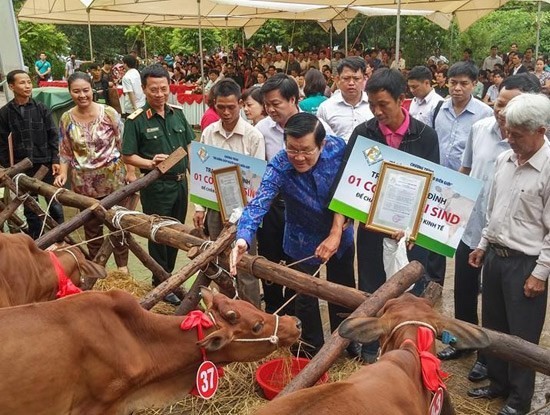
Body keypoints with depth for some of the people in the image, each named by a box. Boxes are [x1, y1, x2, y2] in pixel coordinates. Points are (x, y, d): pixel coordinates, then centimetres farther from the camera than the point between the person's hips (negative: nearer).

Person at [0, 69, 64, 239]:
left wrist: (55, 160, -4)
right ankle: (36, 241, 21)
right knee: (30, 206, 9)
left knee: (54, 202, 9)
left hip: (45, 163, 0)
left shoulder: (41, 108, -1)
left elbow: (53, 135, 1)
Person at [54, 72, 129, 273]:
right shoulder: (66, 119, -2)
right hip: (84, 183, 2)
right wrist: (63, 173, -9)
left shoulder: (109, 113, -9)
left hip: (113, 178, -2)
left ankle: (122, 264, 26)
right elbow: (65, 152, 6)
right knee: (91, 226, 15)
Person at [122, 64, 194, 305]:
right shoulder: (136, 120, -11)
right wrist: (151, 163, -25)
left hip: (180, 183, 6)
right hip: (155, 186, -5)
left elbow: (189, 146, 13)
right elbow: (127, 156, -9)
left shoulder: (178, 114, 4)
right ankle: (161, 283, 23)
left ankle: (170, 277, 36)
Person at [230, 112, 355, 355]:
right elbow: (258, 204, -42)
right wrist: (242, 239, -59)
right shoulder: (279, 167, -30)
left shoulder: (338, 148, -24)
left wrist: (336, 232, -24)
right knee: (305, 297, 10)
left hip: (340, 234, 3)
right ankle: (313, 351, 35)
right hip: (303, 242, -2)